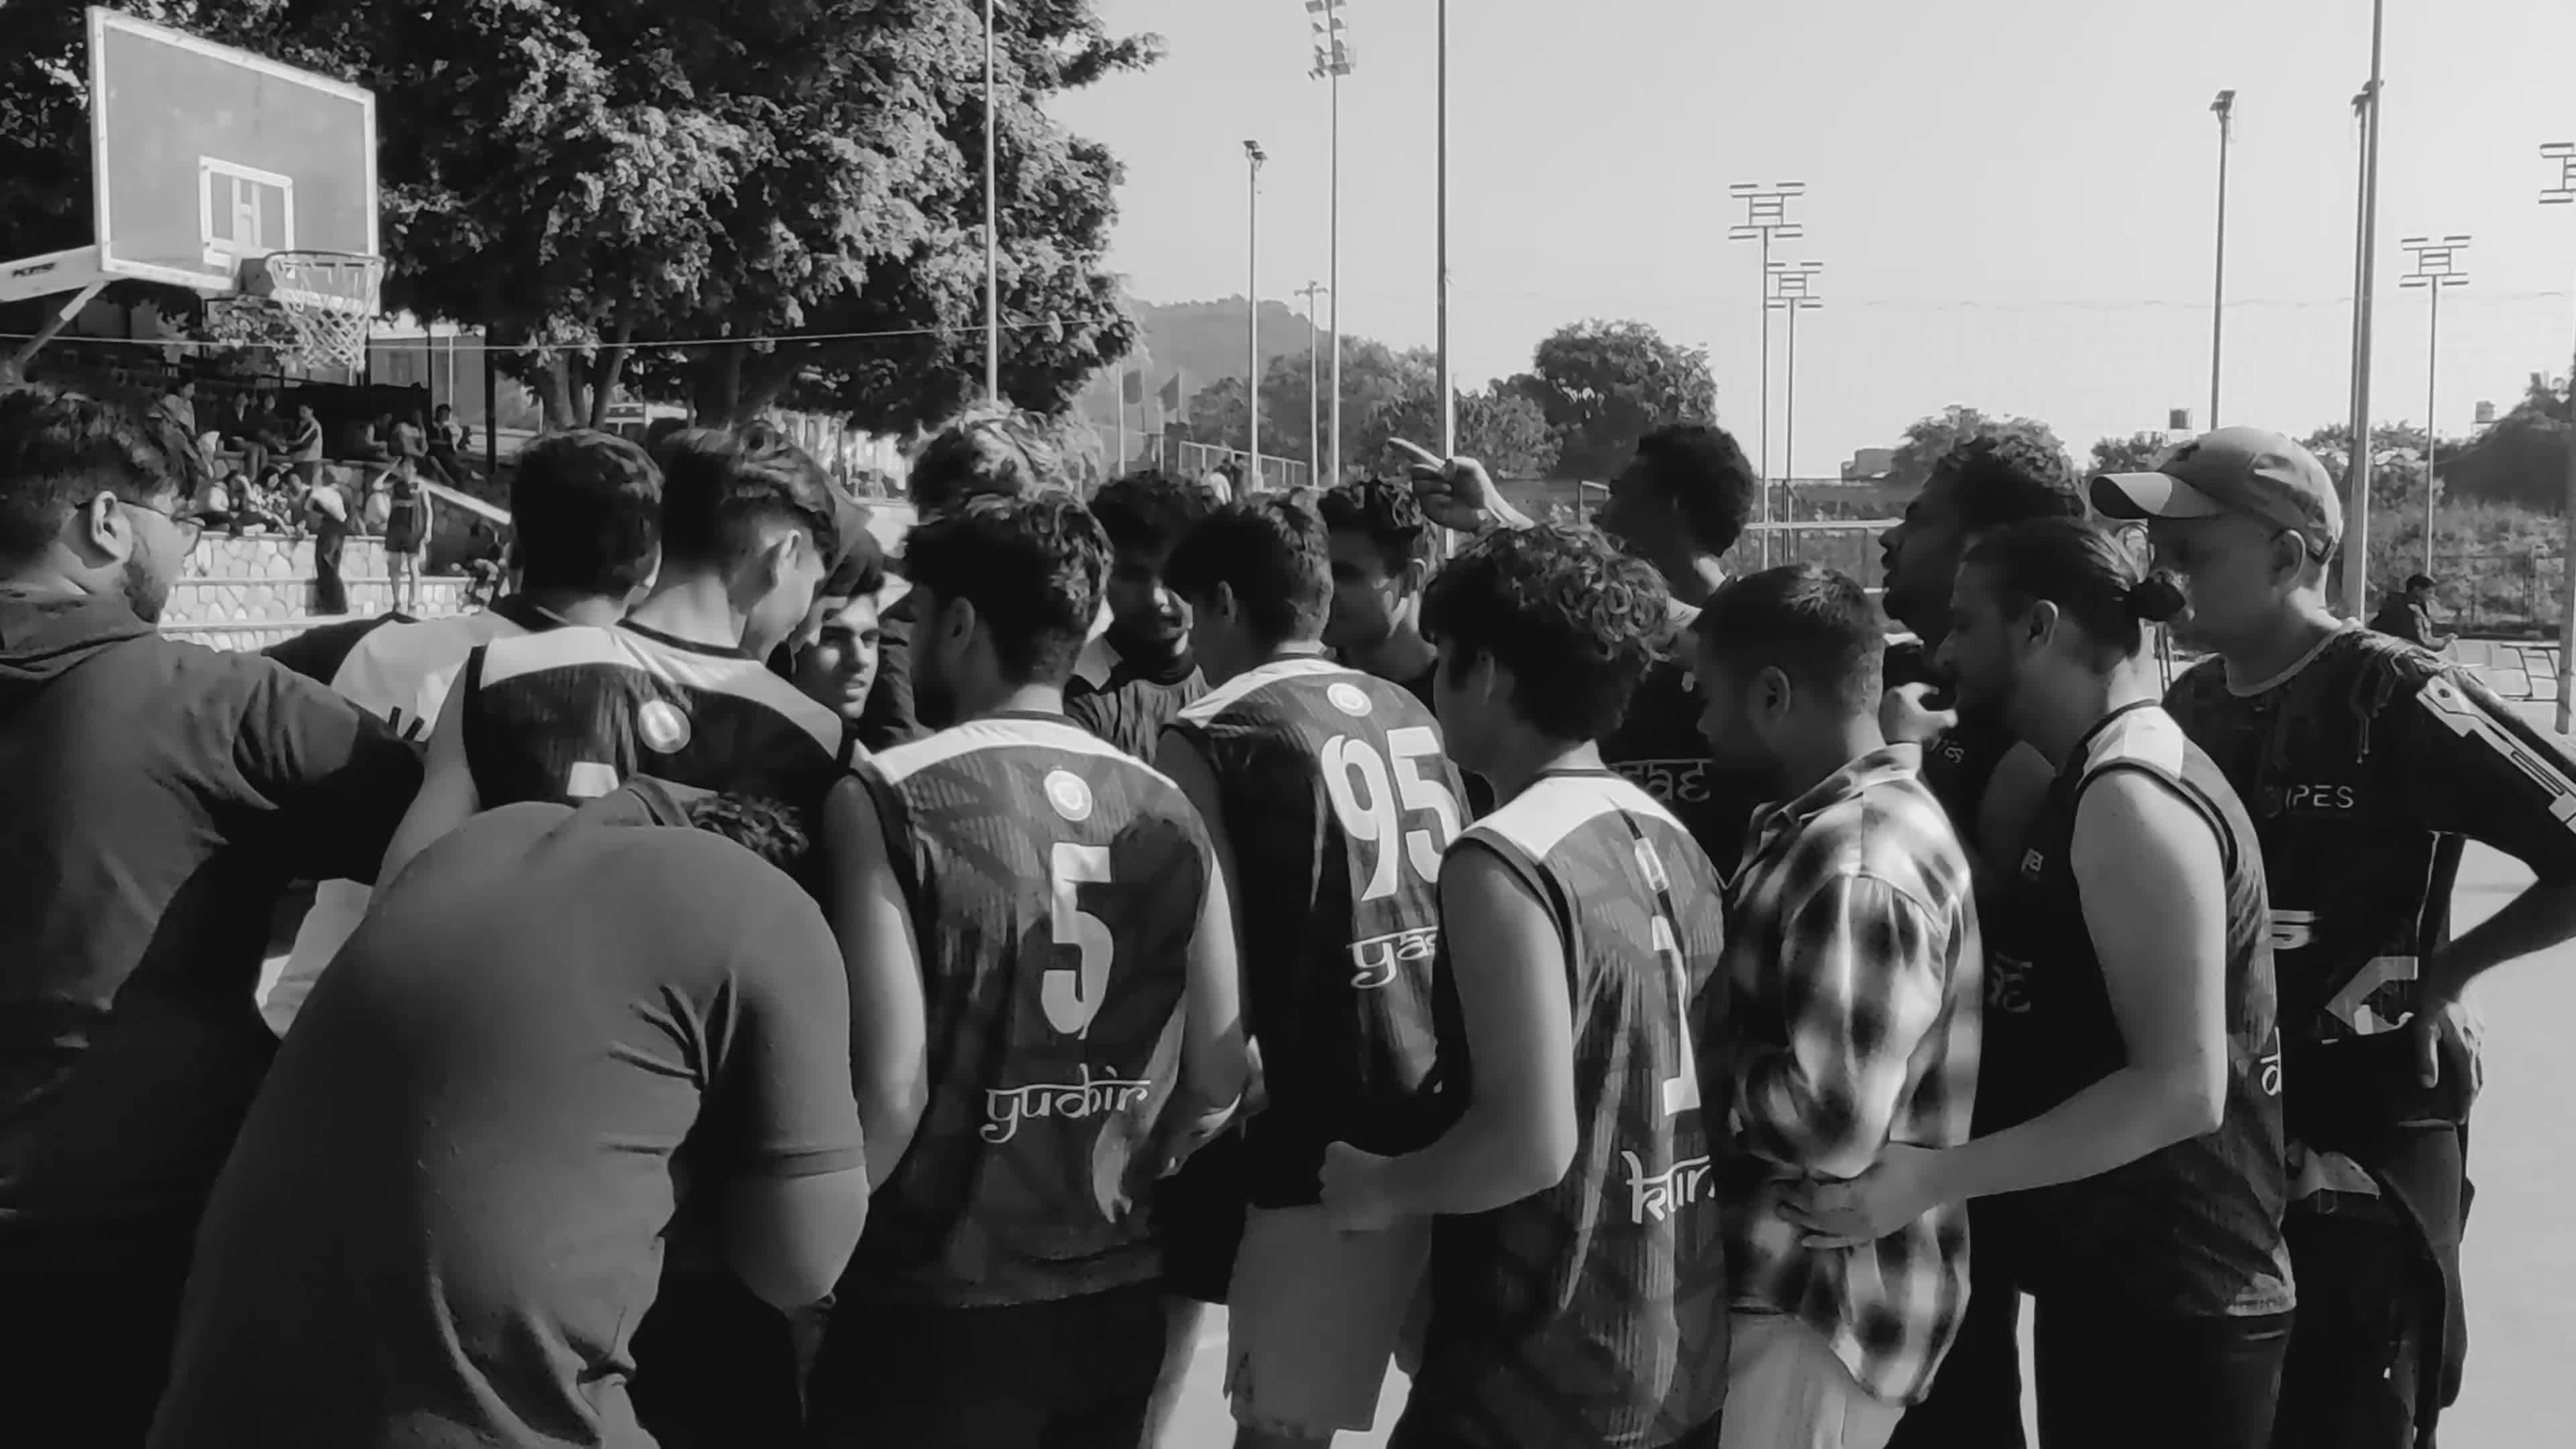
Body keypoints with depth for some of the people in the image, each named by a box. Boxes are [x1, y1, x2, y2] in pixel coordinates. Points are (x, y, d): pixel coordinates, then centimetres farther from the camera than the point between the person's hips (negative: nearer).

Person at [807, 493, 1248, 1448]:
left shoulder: (886, 801, -13)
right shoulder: (1166, 810, 1)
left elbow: (888, 1094, -18)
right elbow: (1218, 1083, 4)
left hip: (938, 1313, -4)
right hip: (1118, 1305, 4)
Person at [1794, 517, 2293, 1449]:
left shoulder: (2131, 798, -20)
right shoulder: (2099, 783, 11)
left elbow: (2181, 1086, -25)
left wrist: (1934, 1177, -26)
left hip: (2169, 1307, -9)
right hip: (2117, 1283, 9)